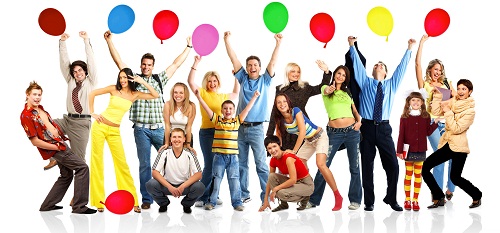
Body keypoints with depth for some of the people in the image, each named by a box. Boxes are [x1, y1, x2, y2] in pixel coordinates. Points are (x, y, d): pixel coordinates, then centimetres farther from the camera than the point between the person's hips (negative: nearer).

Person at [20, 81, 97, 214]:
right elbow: (35, 141, -18)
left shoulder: (40, 108, 11)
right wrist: (56, 147, -15)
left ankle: (48, 205, 27)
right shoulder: (26, 116, -16)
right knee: (82, 167, -15)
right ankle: (79, 206, -15)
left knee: (67, 175, 20)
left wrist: (64, 137, 14)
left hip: (60, 143, 10)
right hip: (54, 147, -10)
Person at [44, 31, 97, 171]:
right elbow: (64, 62, 9)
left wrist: (86, 40, -12)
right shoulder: (70, 82, 15)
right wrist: (62, 42, -1)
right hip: (68, 120, 5)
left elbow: (91, 61, -6)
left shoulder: (91, 82, 4)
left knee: (78, 159, -4)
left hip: (82, 123, -5)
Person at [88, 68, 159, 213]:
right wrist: (92, 113, 1)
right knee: (96, 161, 0)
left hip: (115, 131, 1)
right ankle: (98, 201, 7)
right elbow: (92, 94, 5)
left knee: (122, 164, 0)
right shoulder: (114, 89, -1)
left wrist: (143, 82, -7)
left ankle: (132, 200, 7)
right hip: (100, 126, -1)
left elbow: (156, 95, -3)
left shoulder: (135, 95, 4)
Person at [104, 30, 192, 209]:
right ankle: (146, 199, 5)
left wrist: (188, 47, 22)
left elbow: (176, 64, 19)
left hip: (159, 128, 2)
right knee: (144, 164, 0)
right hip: (141, 129, -2)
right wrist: (109, 41, -3)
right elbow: (118, 61, 3)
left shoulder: (159, 79, 13)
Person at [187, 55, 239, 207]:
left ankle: (213, 195, 16)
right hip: (207, 132, -5)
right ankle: (202, 197, -2)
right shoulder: (203, 93, 3)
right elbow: (190, 81, -8)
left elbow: (236, 94, 32)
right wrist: (196, 64, -15)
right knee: (209, 165, -10)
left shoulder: (223, 96, 17)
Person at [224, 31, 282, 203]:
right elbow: (234, 59, 6)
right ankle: (243, 195, 15)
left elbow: (273, 62, -3)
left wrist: (278, 43, -10)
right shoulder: (243, 79, 11)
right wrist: (227, 40, -1)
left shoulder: (265, 81, 6)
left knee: (261, 165, -5)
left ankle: (266, 197, -4)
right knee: (241, 164, 7)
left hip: (256, 129, -3)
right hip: (240, 128, 3)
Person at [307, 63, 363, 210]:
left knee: (354, 167, 5)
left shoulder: (347, 92, 16)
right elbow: (325, 90, -22)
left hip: (352, 131, 4)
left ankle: (355, 200, 15)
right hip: (334, 132, -3)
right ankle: (313, 200, 5)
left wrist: (359, 121, -1)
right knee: (323, 166, -4)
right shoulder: (327, 89, 3)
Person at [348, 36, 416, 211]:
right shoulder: (365, 82, 13)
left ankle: (391, 199, 10)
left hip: (384, 128, 1)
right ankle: (369, 202, 8)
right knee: (367, 166, 0)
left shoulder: (391, 85, 17)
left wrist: (409, 50, 14)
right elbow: (357, 64, 9)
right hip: (367, 127, -1)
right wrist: (352, 46, 5)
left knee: (392, 165, -4)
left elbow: (401, 67, 15)